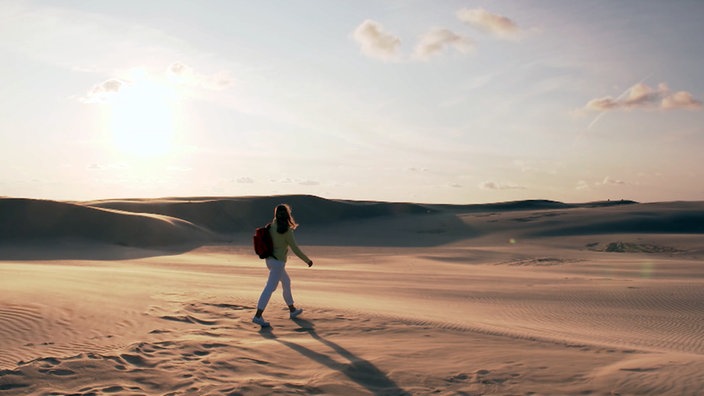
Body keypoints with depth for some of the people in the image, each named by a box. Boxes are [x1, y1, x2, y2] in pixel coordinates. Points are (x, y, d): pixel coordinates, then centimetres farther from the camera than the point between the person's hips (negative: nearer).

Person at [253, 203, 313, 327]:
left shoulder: (272, 226, 2)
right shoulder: (287, 231, -18)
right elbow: (295, 249, -15)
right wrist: (307, 260, -3)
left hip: (270, 260, 8)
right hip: (278, 262, -8)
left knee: (286, 282, 22)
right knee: (270, 288, -11)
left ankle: (292, 310, 33)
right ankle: (258, 316, -18)